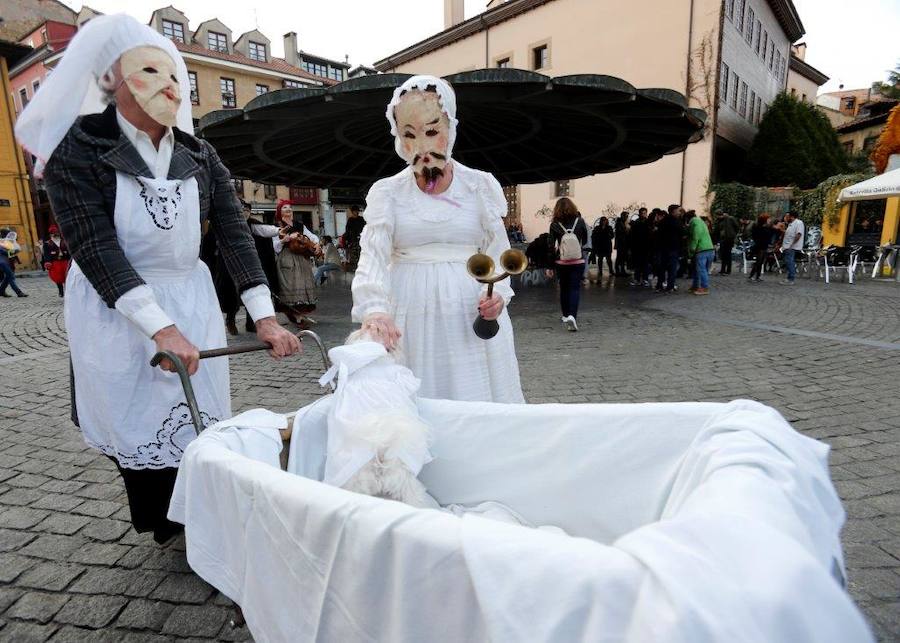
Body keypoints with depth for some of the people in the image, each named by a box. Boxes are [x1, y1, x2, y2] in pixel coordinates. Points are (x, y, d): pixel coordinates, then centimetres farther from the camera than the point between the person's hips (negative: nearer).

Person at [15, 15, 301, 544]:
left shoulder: (201, 158, 1)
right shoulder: (78, 150, -8)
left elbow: (235, 236, -6)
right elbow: (95, 248, -18)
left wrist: (265, 317, -16)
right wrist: (159, 327, -29)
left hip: (192, 301, 3)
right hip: (116, 309, -2)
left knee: (201, 417, 7)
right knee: (138, 423, 6)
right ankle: (167, 527, 28)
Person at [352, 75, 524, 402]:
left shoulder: (479, 186, 5)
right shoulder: (387, 192, 4)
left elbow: (497, 253, 8)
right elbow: (372, 257, -9)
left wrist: (498, 293, -12)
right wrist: (374, 309, -27)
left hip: (470, 313, 1)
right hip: (411, 316, 0)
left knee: (477, 403, 4)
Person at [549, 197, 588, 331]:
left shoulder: (554, 225, -6)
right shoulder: (580, 221, -2)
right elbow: (585, 241, 8)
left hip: (561, 262, 1)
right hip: (578, 261, 0)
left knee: (563, 289, 15)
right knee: (575, 288, 0)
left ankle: (566, 316, 26)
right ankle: (572, 315, -19)